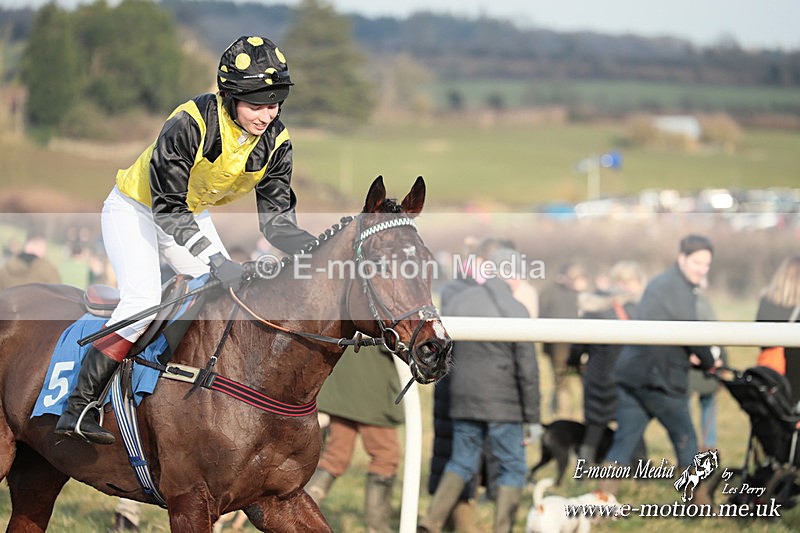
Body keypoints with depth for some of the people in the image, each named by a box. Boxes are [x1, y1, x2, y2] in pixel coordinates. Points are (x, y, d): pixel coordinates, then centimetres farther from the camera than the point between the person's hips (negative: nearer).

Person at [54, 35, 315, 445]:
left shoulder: (276, 142, -16)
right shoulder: (190, 124, -34)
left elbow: (275, 218, -14)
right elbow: (169, 210, -35)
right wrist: (218, 263, -45)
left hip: (192, 217, 7)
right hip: (135, 209, -7)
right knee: (143, 299, -25)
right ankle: (77, 408, -22)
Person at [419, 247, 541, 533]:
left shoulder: (458, 302, 6)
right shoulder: (516, 311, -9)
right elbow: (527, 370, -8)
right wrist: (532, 418, -3)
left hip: (462, 402, 5)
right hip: (502, 406, -5)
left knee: (461, 462, 14)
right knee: (512, 468, 7)